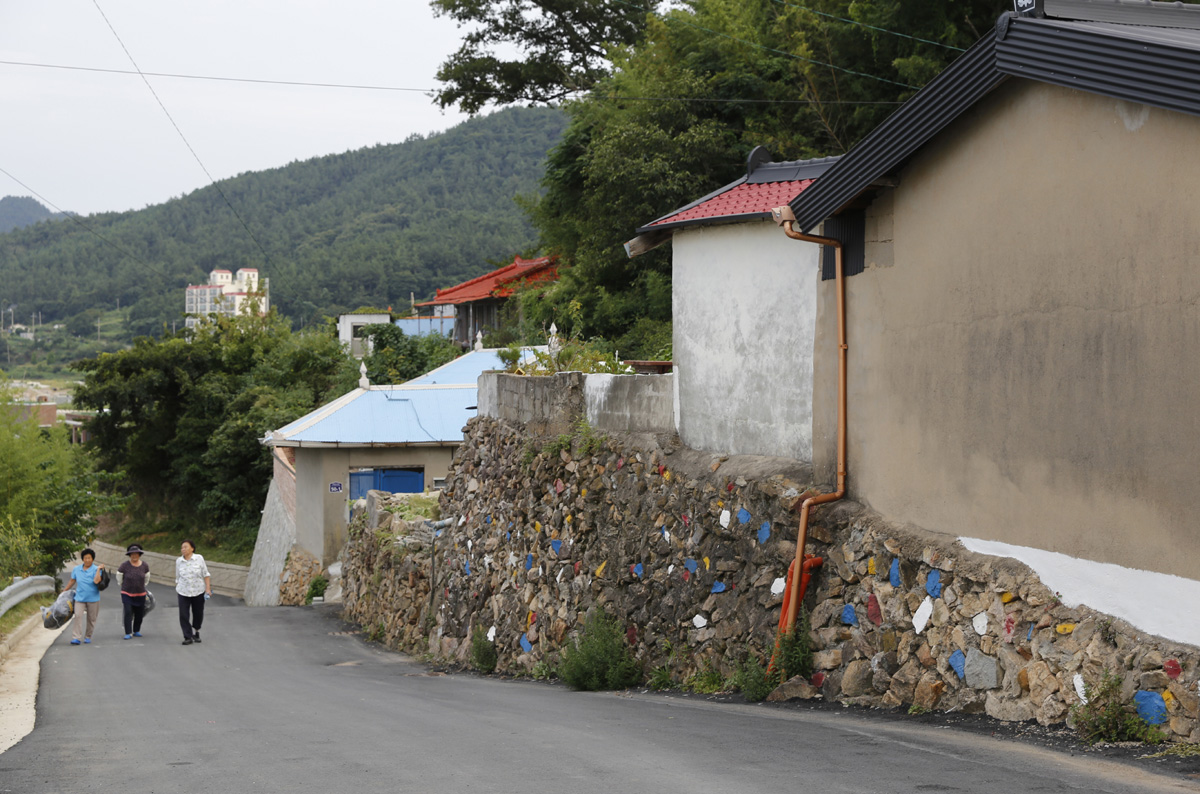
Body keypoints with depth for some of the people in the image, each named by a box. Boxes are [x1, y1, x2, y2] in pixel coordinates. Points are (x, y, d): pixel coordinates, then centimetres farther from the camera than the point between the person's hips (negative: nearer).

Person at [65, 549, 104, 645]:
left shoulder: (95, 569, -6)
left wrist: (99, 569, -21)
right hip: (80, 597, 2)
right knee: (78, 616, -13)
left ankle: (88, 637, 23)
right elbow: (72, 581, 17)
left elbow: (96, 581, -24)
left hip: (93, 598, -2)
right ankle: (76, 638, -16)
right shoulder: (76, 569, 4)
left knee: (91, 619, 7)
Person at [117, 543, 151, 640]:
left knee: (139, 614, 7)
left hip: (140, 594, 3)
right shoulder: (124, 565, -11)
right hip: (127, 594, -3)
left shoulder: (144, 566, -2)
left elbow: (147, 578, 17)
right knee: (128, 613, -13)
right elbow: (119, 578, 6)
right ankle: (128, 633, -10)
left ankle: (136, 631, 26)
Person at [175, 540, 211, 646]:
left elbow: (206, 574, -1)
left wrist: (208, 588, -6)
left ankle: (196, 632, 34)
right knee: (183, 615, -8)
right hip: (183, 593, 1)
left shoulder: (199, 558, -5)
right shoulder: (179, 561, 1)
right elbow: (178, 578, 11)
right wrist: (177, 589, 14)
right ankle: (188, 637, -2)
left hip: (198, 592, -1)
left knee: (198, 614, 9)